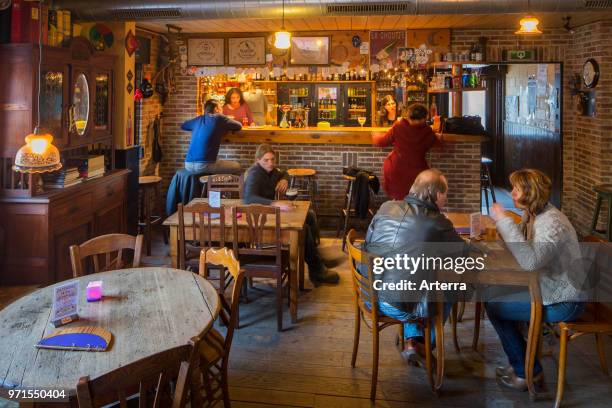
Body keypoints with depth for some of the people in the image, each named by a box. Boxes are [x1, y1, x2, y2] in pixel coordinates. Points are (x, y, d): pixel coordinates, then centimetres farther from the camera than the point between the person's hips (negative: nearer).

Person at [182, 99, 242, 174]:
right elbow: (239, 126, 13)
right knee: (236, 166, 12)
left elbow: (183, 126, 34)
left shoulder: (199, 119, 16)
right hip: (204, 165, -7)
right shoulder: (219, 117, 1)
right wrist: (224, 127, 28)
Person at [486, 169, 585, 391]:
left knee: (494, 306, -7)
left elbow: (529, 261, -39)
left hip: (563, 302, -9)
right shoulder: (532, 214, 3)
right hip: (549, 287, 9)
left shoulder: (551, 222, -26)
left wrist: (504, 221, -35)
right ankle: (519, 364, 22)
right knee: (496, 292, 12)